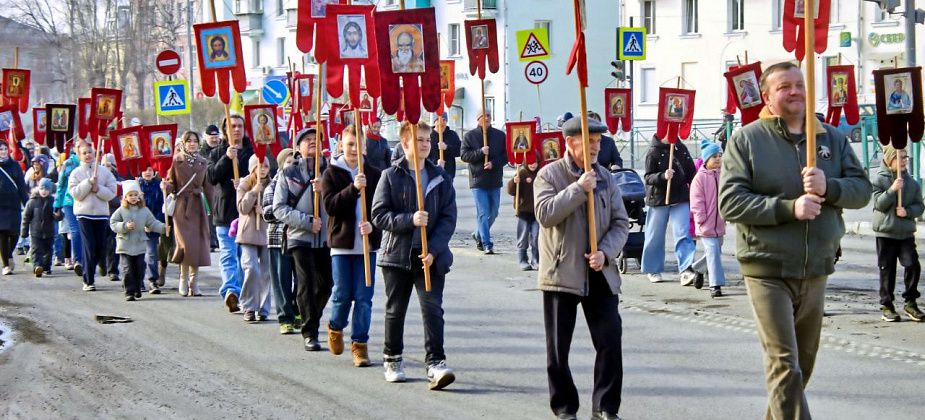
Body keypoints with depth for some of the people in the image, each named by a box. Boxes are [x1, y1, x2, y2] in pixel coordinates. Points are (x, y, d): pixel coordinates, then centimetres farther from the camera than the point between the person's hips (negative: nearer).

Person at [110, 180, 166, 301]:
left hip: (140, 245, 2)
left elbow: (153, 223, 7)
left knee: (140, 269, 5)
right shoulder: (121, 211, -1)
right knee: (128, 270, -3)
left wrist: (163, 228, -7)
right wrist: (125, 226, -18)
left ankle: (137, 289, 22)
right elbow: (113, 224, -3)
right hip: (125, 246, -2)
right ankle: (129, 292, -1)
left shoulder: (144, 211, 6)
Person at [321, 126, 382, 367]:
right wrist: (353, 188, -23)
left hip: (367, 243, 1)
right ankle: (335, 327, 31)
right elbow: (330, 205, -11)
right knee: (342, 294, 2)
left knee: (364, 297, -1)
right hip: (341, 242, -1)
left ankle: (360, 343, 9)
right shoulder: (331, 174, 1)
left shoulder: (374, 175, 5)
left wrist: (373, 225, -14)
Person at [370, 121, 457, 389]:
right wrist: (409, 219, -20)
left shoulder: (440, 178, 4)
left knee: (433, 308, -10)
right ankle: (392, 360, 28)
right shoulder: (391, 176, -1)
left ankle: (435, 363, -13)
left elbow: (448, 218, 0)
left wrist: (434, 250, -12)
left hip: (431, 256, 0)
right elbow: (379, 215, -5)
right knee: (395, 310, 12)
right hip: (397, 255, 0)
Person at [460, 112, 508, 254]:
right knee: (483, 213, -8)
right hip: (478, 181, -3)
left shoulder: (500, 135, 7)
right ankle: (487, 244, -6)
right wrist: (480, 152, -18)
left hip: (495, 181, 4)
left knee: (493, 213, 12)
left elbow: (506, 155, 3)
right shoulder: (470, 136, 1)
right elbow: (464, 155, -5)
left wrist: (494, 163, -13)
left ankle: (478, 235, 34)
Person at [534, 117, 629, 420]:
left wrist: (605, 253, -10)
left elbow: (620, 222, 6)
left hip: (600, 273, 3)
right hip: (561, 273, -3)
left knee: (611, 340, -3)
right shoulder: (549, 175, -3)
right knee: (558, 348, 4)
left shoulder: (605, 177, 9)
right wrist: (578, 188, -19)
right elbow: (545, 214, -17)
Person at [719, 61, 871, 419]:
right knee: (784, 365, -11)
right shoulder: (746, 140, -5)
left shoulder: (831, 138, 8)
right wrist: (788, 208, -22)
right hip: (768, 271, -5)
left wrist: (828, 187, -18)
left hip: (815, 272, 5)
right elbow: (729, 202, -13)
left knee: (803, 363, 16)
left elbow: (862, 188, 3)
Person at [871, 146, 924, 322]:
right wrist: (892, 190, -25)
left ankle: (910, 302, 7)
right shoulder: (878, 179, -3)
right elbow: (879, 203, -11)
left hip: (906, 233, 3)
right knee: (887, 270, 3)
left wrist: (907, 211, -13)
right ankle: (886, 306, 11)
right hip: (885, 232, -3)